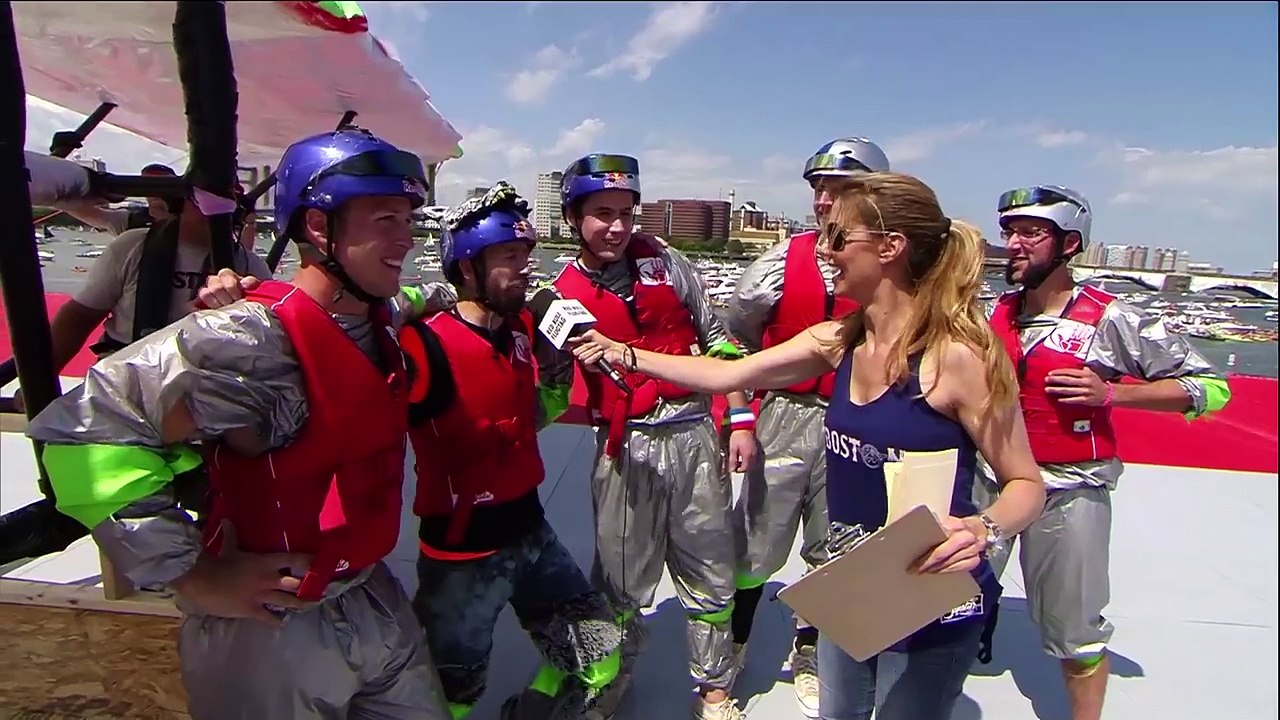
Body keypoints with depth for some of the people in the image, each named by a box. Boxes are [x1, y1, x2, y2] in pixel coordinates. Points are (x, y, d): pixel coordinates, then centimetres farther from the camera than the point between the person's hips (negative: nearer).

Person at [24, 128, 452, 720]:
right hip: (273, 631, -7)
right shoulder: (254, 342, -26)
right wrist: (192, 577, -22)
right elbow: (80, 431, -27)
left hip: (377, 604, 8)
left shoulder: (382, 321, 0)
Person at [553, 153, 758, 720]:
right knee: (621, 578, 12)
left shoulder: (666, 263, 4)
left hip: (694, 435, 1)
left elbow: (717, 340, 9)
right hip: (623, 449, -1)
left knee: (711, 574, 11)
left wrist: (740, 421, 5)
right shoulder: (562, 296, 2)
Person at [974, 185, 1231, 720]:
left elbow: (1211, 386, -9)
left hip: (1070, 489, -5)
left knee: (1073, 630, 6)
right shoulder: (997, 312, 2)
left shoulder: (1109, 320, -13)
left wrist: (1110, 393, -20)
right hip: (991, 476, 5)